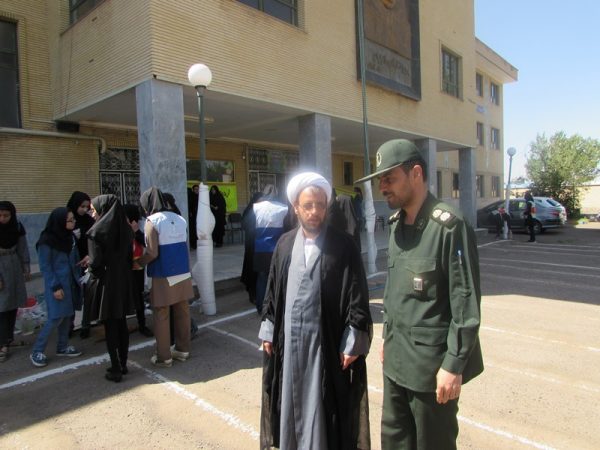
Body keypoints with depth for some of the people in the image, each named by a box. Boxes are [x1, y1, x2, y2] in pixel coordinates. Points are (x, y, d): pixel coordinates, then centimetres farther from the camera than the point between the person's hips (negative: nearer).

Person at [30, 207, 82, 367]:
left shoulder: (69, 236, 5)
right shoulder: (47, 241, -15)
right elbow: (45, 266, -14)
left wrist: (78, 277, 6)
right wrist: (55, 287, -16)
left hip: (70, 282, 7)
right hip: (56, 284, -7)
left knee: (67, 315, 12)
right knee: (56, 317, -6)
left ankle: (62, 347, 25)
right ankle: (37, 351, 9)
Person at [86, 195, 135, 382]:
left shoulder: (96, 232, -15)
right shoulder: (125, 229, 2)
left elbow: (95, 263, -15)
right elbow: (130, 257, 5)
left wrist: (90, 268, 6)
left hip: (105, 284, -5)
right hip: (124, 282, 5)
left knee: (110, 327, 5)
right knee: (121, 324, 14)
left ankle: (115, 370, 13)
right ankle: (123, 365, 24)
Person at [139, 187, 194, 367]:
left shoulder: (152, 221, -10)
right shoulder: (180, 219, 7)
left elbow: (152, 253, -14)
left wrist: (138, 262, 1)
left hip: (163, 276, -6)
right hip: (183, 273, 6)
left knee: (161, 316, 5)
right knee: (182, 312, 13)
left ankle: (164, 356, 14)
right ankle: (182, 349, 25)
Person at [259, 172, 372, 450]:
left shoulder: (343, 246, -8)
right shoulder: (285, 245, 4)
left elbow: (357, 296, -8)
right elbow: (273, 291, 9)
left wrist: (352, 343, -10)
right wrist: (268, 331, 8)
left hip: (326, 341, -3)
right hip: (289, 338, 4)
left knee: (322, 404, 9)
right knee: (291, 402, 16)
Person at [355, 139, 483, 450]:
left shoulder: (449, 226, -18)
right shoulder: (396, 224, 5)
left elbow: (466, 302, -18)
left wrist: (454, 364, -16)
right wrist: (388, 337, 15)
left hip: (431, 362, -7)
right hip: (396, 357, 7)